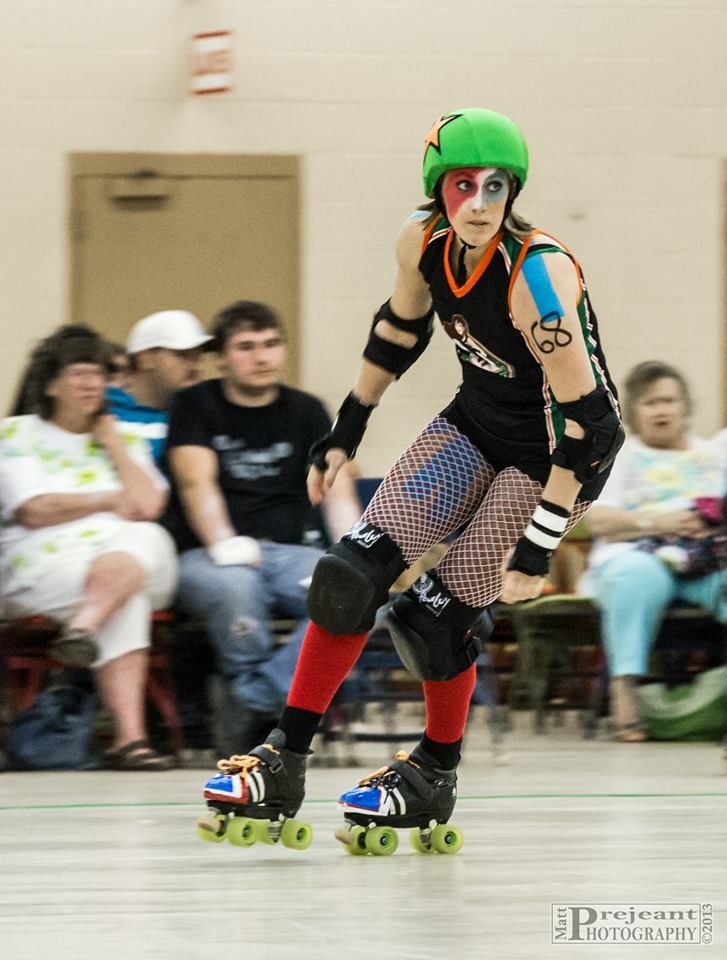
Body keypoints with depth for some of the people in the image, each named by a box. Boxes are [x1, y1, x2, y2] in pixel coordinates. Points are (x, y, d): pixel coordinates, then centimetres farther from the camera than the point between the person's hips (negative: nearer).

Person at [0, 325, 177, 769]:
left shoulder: (125, 439, 23)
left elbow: (147, 506, 5)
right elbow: (36, 510, -3)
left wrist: (111, 442, 9)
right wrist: (111, 501, 2)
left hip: (135, 552, 3)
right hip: (45, 563, -3)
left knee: (147, 538, -37)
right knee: (127, 599, -37)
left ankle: (84, 629, -61)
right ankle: (129, 734, -53)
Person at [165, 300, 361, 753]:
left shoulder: (307, 412, 15)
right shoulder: (195, 406, 7)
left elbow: (339, 494, 4)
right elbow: (197, 483, -9)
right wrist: (226, 545, -28)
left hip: (284, 552, 3)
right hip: (206, 557, -3)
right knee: (234, 584, -40)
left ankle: (260, 699, -28)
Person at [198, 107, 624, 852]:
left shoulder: (536, 276, -33)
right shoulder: (422, 242, -14)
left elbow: (586, 421, -29)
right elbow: (400, 327, 10)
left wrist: (537, 547, -27)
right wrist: (345, 434, 15)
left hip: (556, 452, -6)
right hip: (477, 423, 6)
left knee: (436, 614, -10)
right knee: (350, 574, -7)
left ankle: (435, 777, 16)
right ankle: (284, 764, 2)